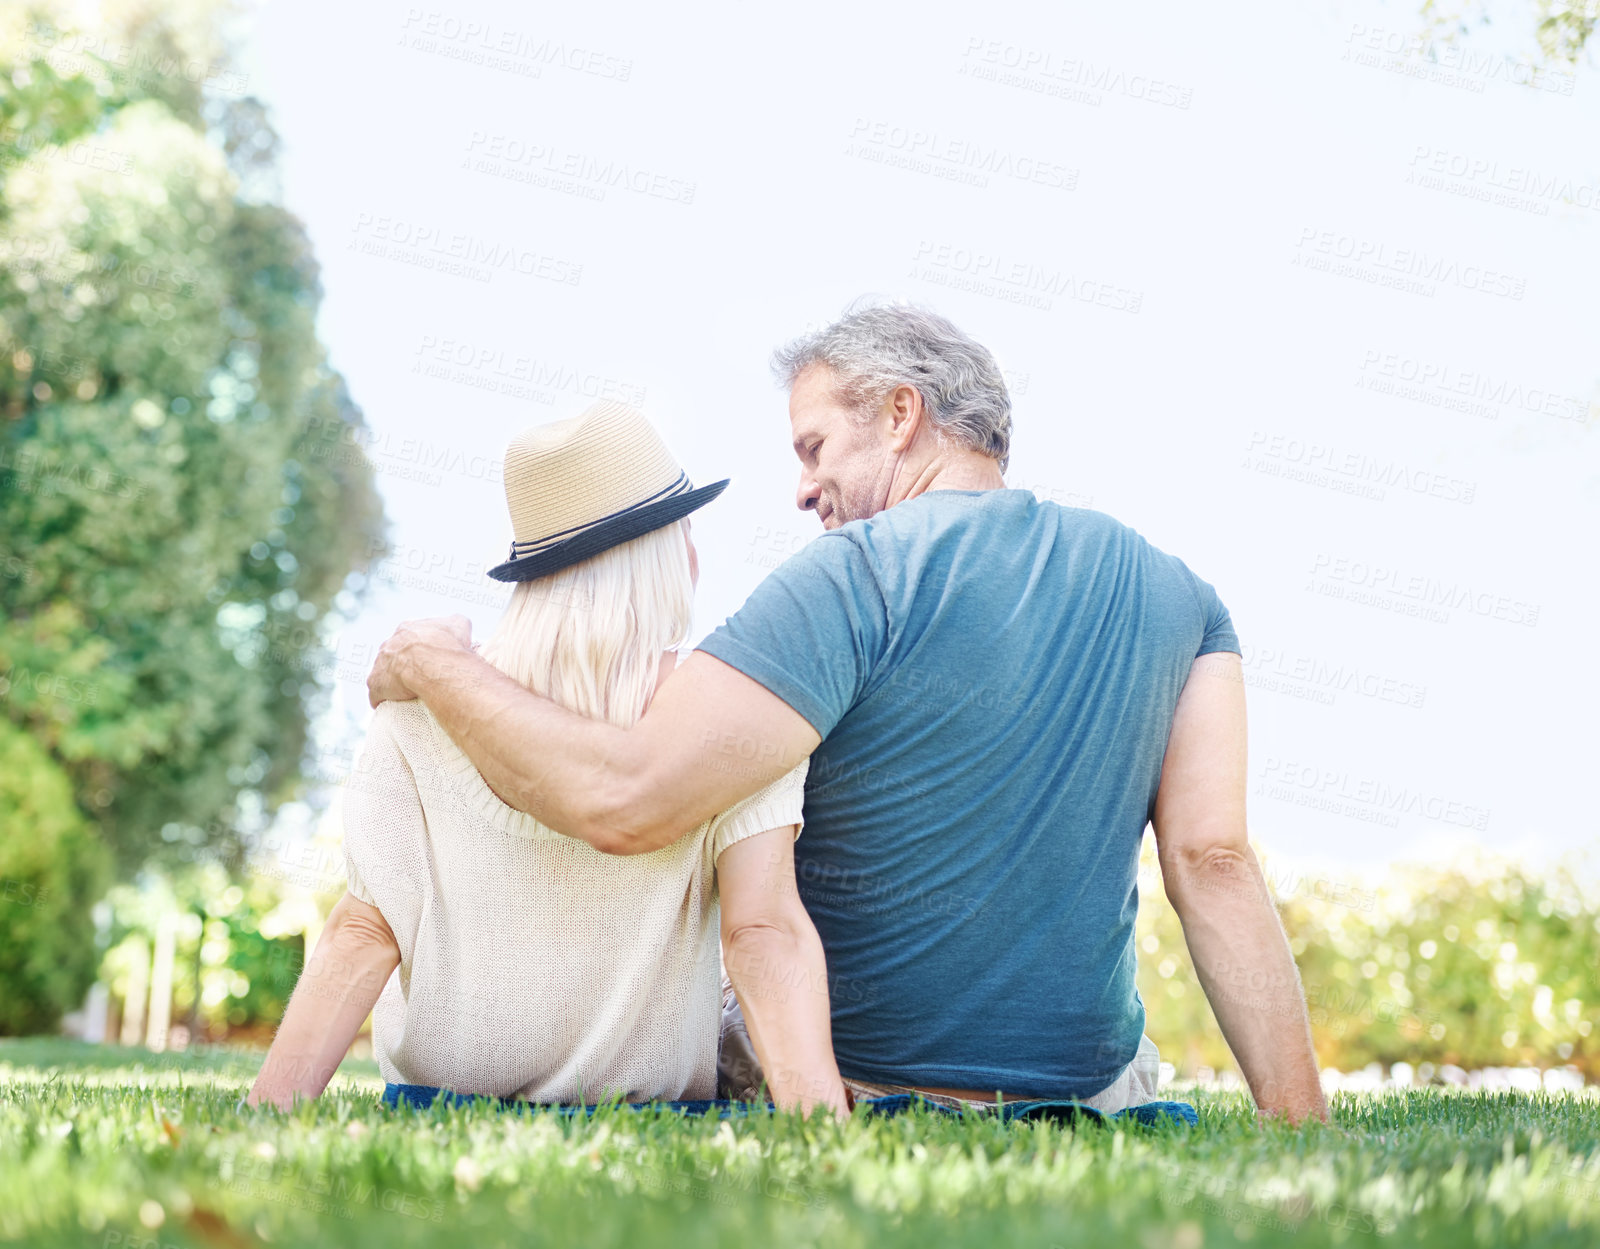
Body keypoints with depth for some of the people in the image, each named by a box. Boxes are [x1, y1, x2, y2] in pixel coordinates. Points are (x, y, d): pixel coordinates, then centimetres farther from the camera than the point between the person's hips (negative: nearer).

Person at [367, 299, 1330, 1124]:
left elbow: (625, 800, -24)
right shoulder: (1176, 595, 1)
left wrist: (437, 664, -9)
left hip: (841, 1090, -4)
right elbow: (1215, 859, -10)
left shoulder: (859, 575, -15)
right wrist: (1303, 1125, -11)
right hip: (1093, 1095, 4)